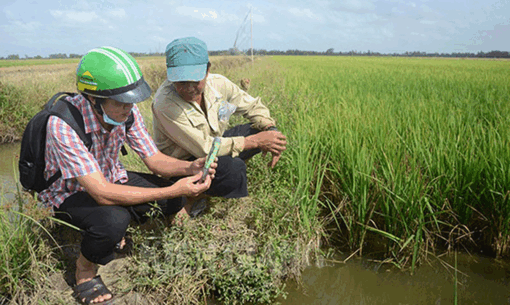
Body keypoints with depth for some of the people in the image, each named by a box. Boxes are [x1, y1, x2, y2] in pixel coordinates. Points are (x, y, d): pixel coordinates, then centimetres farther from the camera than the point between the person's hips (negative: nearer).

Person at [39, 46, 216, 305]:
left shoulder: (126, 112, -17)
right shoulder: (62, 125, -35)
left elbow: (154, 159, -7)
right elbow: (102, 193, -38)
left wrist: (190, 168, -29)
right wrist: (173, 190, -40)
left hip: (110, 178, 6)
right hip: (69, 193, -6)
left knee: (174, 201, -11)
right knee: (113, 220, -37)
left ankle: (116, 233, 14)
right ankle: (85, 271, -3)